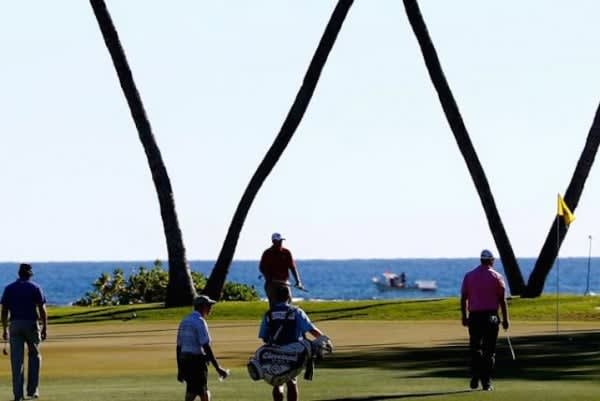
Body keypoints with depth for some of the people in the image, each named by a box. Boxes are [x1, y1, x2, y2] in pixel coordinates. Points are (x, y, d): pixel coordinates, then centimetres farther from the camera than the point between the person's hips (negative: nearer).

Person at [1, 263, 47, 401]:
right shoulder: (35, 288, 1)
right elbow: (42, 309, -6)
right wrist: (45, 328, -1)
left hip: (15, 325, 2)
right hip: (31, 324, -1)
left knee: (17, 360, 1)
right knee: (34, 356, 15)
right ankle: (32, 390, 10)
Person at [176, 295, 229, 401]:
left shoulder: (184, 321, 15)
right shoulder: (199, 321, -12)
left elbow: (179, 347, 18)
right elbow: (206, 347, -18)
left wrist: (180, 369, 22)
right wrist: (218, 368, -18)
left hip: (184, 362, 9)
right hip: (197, 363, -9)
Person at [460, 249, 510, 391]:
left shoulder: (469, 276, 5)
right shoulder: (496, 276, -2)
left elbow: (463, 298, 4)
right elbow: (502, 300, -3)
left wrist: (464, 316, 12)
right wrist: (505, 319, 2)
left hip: (474, 316, 2)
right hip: (490, 316, -2)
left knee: (475, 348, 11)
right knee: (489, 350, 4)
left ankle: (475, 379, -3)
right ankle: (486, 382, 1)